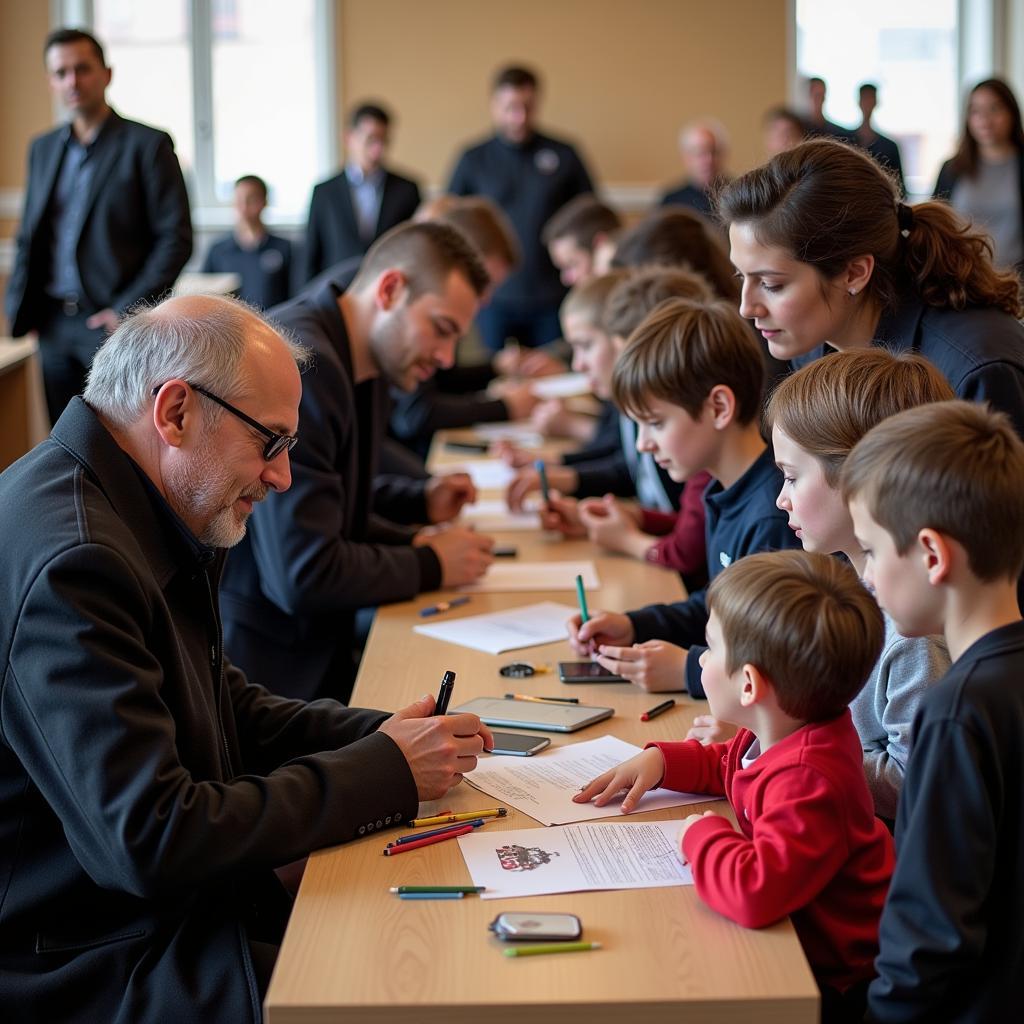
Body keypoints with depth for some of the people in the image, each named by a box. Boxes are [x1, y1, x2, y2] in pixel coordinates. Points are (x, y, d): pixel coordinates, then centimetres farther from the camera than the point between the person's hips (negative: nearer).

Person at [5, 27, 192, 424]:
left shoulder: (147, 144, -4)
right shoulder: (43, 149, 15)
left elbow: (176, 238, -8)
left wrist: (128, 310, -14)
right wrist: (17, 303, 7)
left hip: (113, 323, -5)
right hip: (54, 325, 6)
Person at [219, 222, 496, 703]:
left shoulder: (363, 366, 9)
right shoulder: (298, 363, -22)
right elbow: (301, 574, -26)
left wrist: (420, 501, 9)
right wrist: (430, 566, -12)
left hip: (314, 643, 9)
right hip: (259, 661, -9)